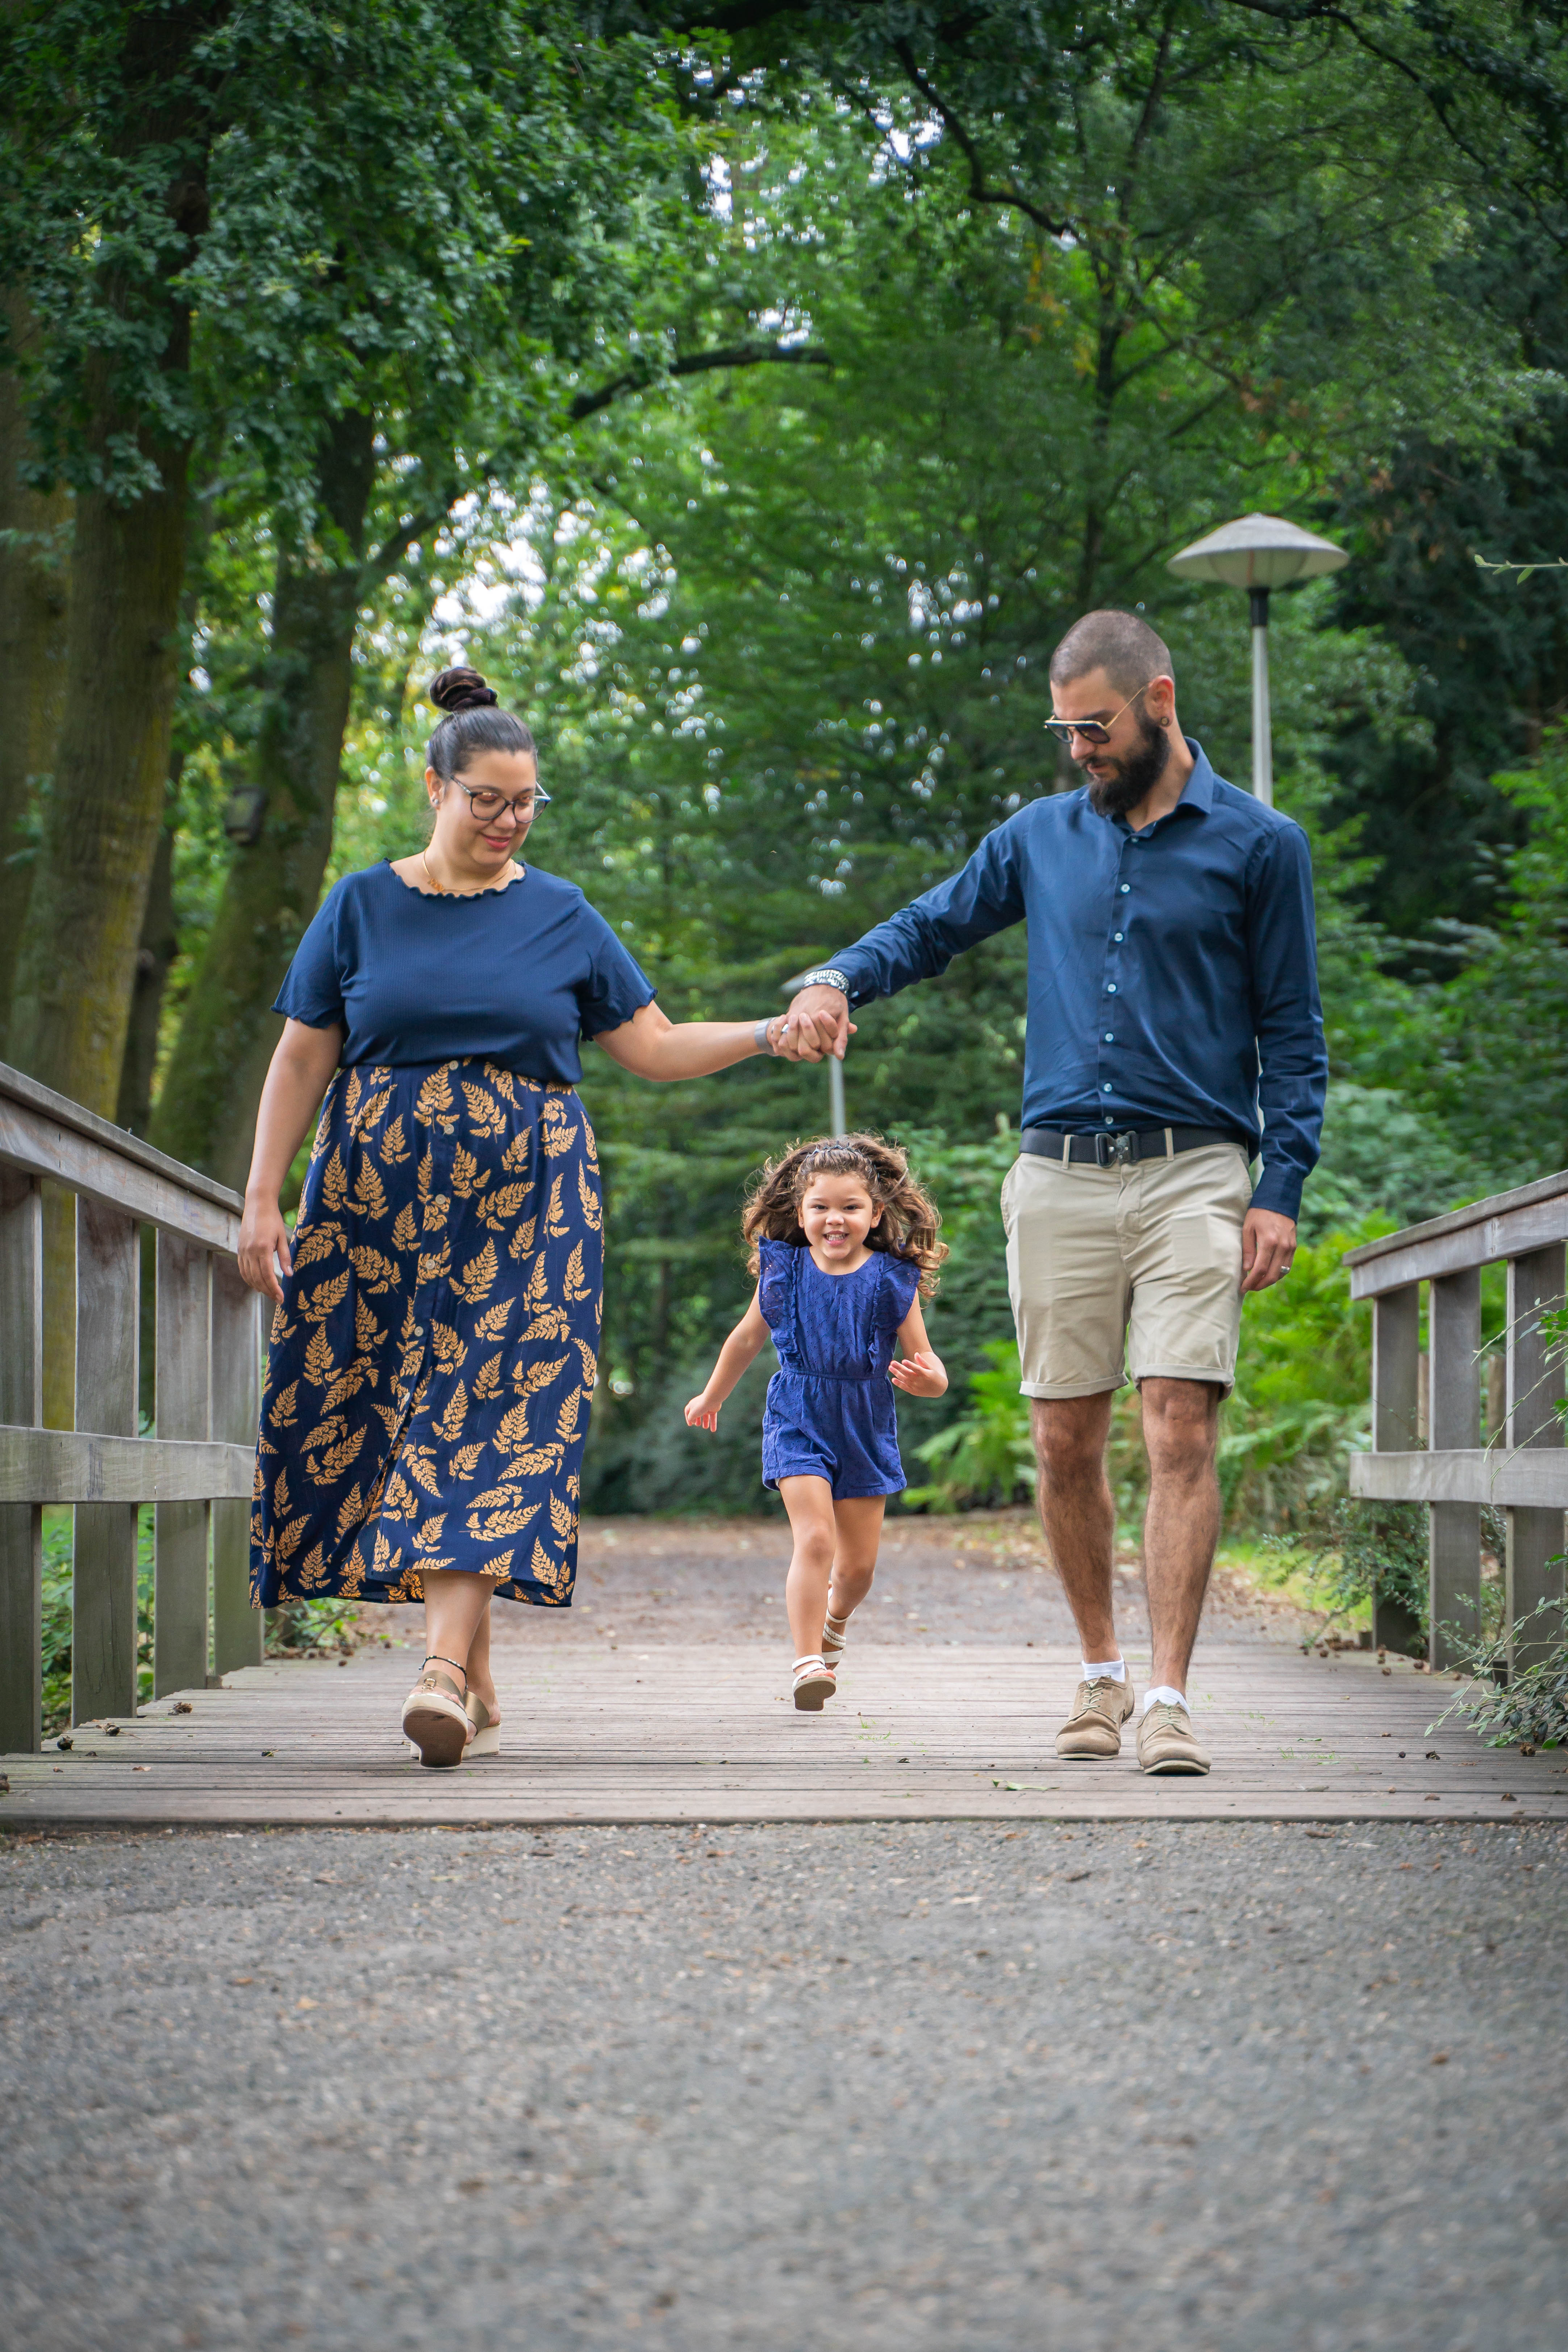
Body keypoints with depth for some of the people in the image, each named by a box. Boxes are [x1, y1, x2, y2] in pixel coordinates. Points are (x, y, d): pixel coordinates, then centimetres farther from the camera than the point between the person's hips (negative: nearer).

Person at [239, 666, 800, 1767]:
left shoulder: (562, 917, 9)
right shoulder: (361, 907, 8)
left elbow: (657, 1047, 10)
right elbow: (300, 1061, 9)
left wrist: (770, 1033, -4)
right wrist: (264, 1199, 2)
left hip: (525, 1201, -1)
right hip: (379, 1198, 1)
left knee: (492, 1419, -14)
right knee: (365, 1419, -1)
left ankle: (444, 1668, -23)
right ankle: (481, 1684, 7)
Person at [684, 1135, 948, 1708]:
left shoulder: (890, 1282, -7)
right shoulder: (783, 1271, -4)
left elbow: (929, 1367, -4)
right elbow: (747, 1338, 14)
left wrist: (925, 1378, -29)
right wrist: (712, 1397, 26)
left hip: (866, 1429, 1)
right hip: (798, 1423, -1)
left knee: (858, 1564, 9)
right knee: (815, 1538, -20)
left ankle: (833, 1620, 43)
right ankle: (807, 1663, -19)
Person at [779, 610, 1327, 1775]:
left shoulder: (1259, 845, 4)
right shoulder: (1041, 838, 14)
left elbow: (1292, 1033, 4)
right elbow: (929, 927, 20)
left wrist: (1283, 1188, -5)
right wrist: (836, 982, -2)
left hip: (1194, 1174, -3)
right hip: (1060, 1176, 3)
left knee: (1181, 1430, -12)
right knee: (1067, 1441, 4)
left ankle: (1169, 1696, -13)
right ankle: (1102, 1669, 20)